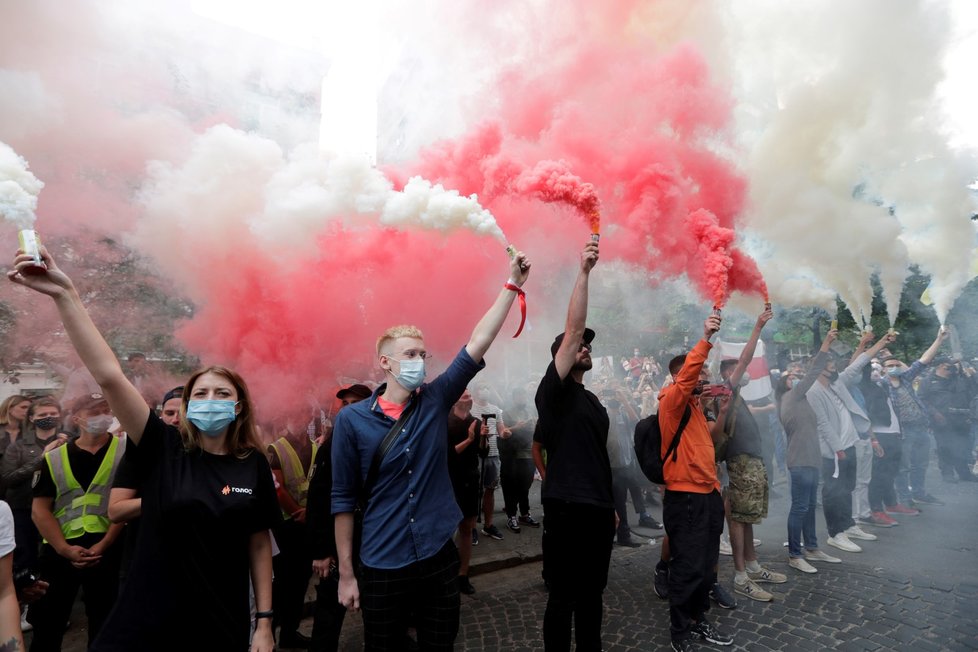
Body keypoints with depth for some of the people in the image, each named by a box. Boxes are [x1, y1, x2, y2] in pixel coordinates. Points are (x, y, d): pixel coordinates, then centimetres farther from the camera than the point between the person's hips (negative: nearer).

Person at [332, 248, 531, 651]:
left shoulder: (435, 400, -1)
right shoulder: (352, 419, -8)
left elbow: (478, 343, -7)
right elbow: (344, 499, -4)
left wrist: (512, 285, -10)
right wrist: (346, 573, -3)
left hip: (439, 558, 3)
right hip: (382, 568, -2)